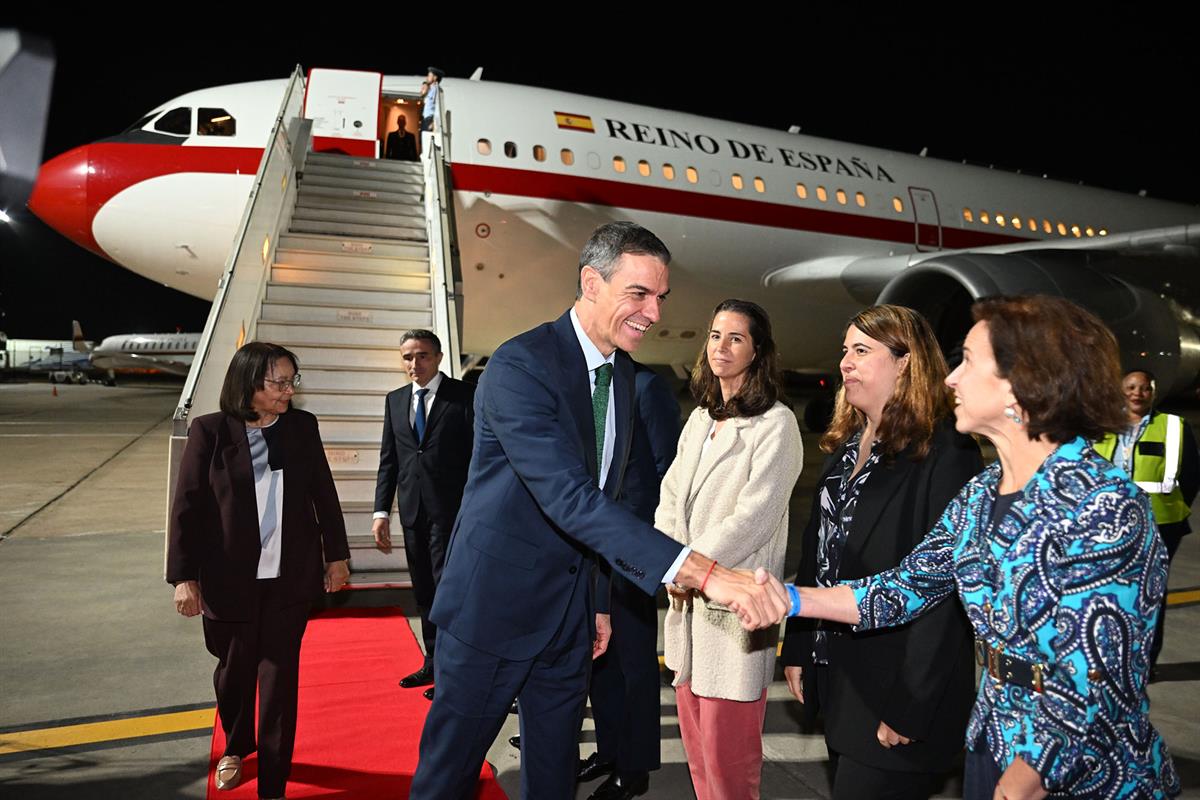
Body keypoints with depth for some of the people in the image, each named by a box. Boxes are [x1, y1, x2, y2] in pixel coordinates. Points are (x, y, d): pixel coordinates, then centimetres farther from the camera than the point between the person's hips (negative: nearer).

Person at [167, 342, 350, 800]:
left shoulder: (302, 426, -1)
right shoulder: (210, 431, -8)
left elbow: (324, 493, 6)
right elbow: (187, 506, -6)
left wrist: (336, 553, 9)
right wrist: (183, 576, -8)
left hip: (291, 574, 1)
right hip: (230, 577, 0)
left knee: (279, 673, 5)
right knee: (235, 669, 19)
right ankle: (236, 747, 47)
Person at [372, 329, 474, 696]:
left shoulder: (465, 396, -4)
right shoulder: (395, 400, 12)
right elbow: (388, 460, 12)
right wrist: (381, 511, 5)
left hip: (451, 508, -5)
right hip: (412, 510, 6)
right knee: (424, 592, 13)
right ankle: (434, 662, 26)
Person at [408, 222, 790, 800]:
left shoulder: (624, 375, 5)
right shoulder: (519, 365, -22)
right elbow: (568, 497, -34)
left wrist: (599, 599, 16)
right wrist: (703, 572, -40)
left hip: (569, 610, 7)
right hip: (494, 601, -6)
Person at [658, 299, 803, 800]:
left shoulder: (776, 424, -10)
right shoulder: (701, 419, 12)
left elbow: (753, 518, -16)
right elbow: (670, 497, 10)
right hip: (687, 595, 7)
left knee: (726, 750, 2)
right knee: (694, 737, 15)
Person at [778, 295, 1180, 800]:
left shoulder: (1105, 509, -24)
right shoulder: (979, 496, 1)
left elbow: (1094, 699, -25)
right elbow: (907, 588, 4)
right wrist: (791, 599, -3)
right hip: (992, 748, 7)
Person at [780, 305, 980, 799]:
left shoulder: (945, 454, -17)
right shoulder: (846, 446, 8)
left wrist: (909, 709, -19)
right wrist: (798, 649, 10)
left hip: (895, 692, -8)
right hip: (836, 680, 8)